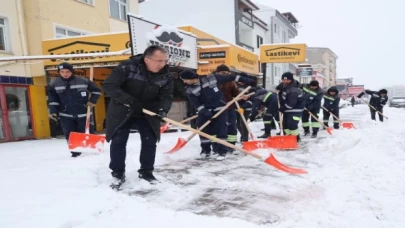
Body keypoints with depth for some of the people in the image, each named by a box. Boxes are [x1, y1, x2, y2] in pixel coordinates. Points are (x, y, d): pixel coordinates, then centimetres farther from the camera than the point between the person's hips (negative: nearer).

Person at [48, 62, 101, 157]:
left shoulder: (83, 81, -7)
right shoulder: (54, 84, 0)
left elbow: (97, 90, 5)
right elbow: (53, 100, 5)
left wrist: (92, 101, -4)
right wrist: (53, 111, -2)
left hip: (83, 113, -2)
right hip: (66, 115, 2)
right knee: (70, 135, 0)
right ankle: (75, 152, 12)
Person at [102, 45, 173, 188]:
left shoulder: (165, 76, -13)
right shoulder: (127, 66, -26)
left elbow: (167, 96, -10)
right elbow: (109, 85, -26)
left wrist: (163, 109, -33)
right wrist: (128, 101, -35)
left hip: (147, 112, 3)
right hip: (122, 110, -3)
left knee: (150, 141, 1)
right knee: (118, 141, -3)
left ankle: (146, 172, 19)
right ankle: (118, 174, 13)